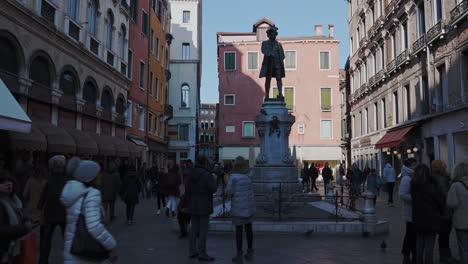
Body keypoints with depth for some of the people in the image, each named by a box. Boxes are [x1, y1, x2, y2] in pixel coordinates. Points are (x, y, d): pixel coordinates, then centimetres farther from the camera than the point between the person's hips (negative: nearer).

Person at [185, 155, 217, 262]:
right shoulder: (206, 174, -15)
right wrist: (214, 181, 2)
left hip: (193, 206, 7)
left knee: (194, 229, 12)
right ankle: (202, 254, 2)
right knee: (203, 230, -2)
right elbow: (213, 189, -17)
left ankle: (192, 251, 17)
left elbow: (187, 189, 10)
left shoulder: (191, 174, 7)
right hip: (204, 206, -7)